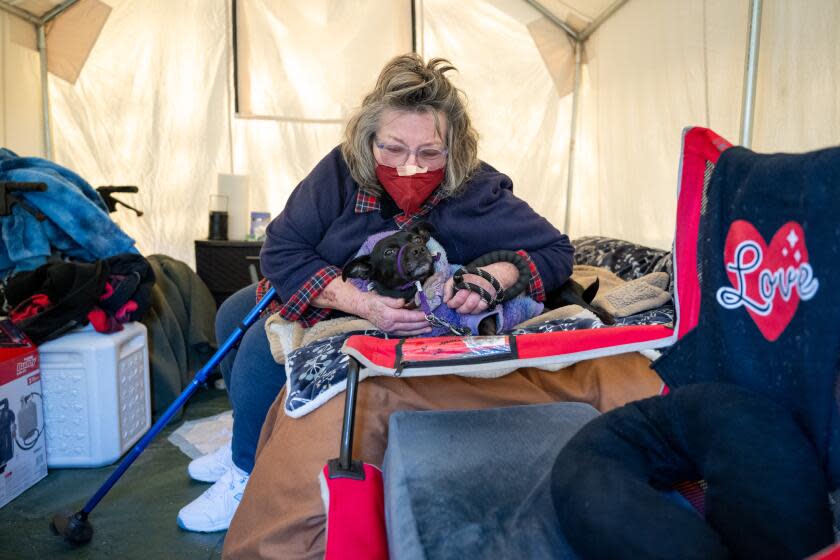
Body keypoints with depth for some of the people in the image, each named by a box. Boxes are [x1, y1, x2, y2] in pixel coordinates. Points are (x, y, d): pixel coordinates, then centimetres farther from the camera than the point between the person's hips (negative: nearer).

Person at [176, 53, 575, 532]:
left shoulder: (477, 195, -31)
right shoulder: (343, 170, -26)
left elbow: (556, 253, -24)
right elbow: (281, 249, -26)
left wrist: (494, 276, -45)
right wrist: (361, 302, -40)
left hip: (408, 327, -5)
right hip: (327, 298, 5)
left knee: (268, 344, -19)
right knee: (233, 317, 13)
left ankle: (249, 477, 6)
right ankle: (251, 442, 34)